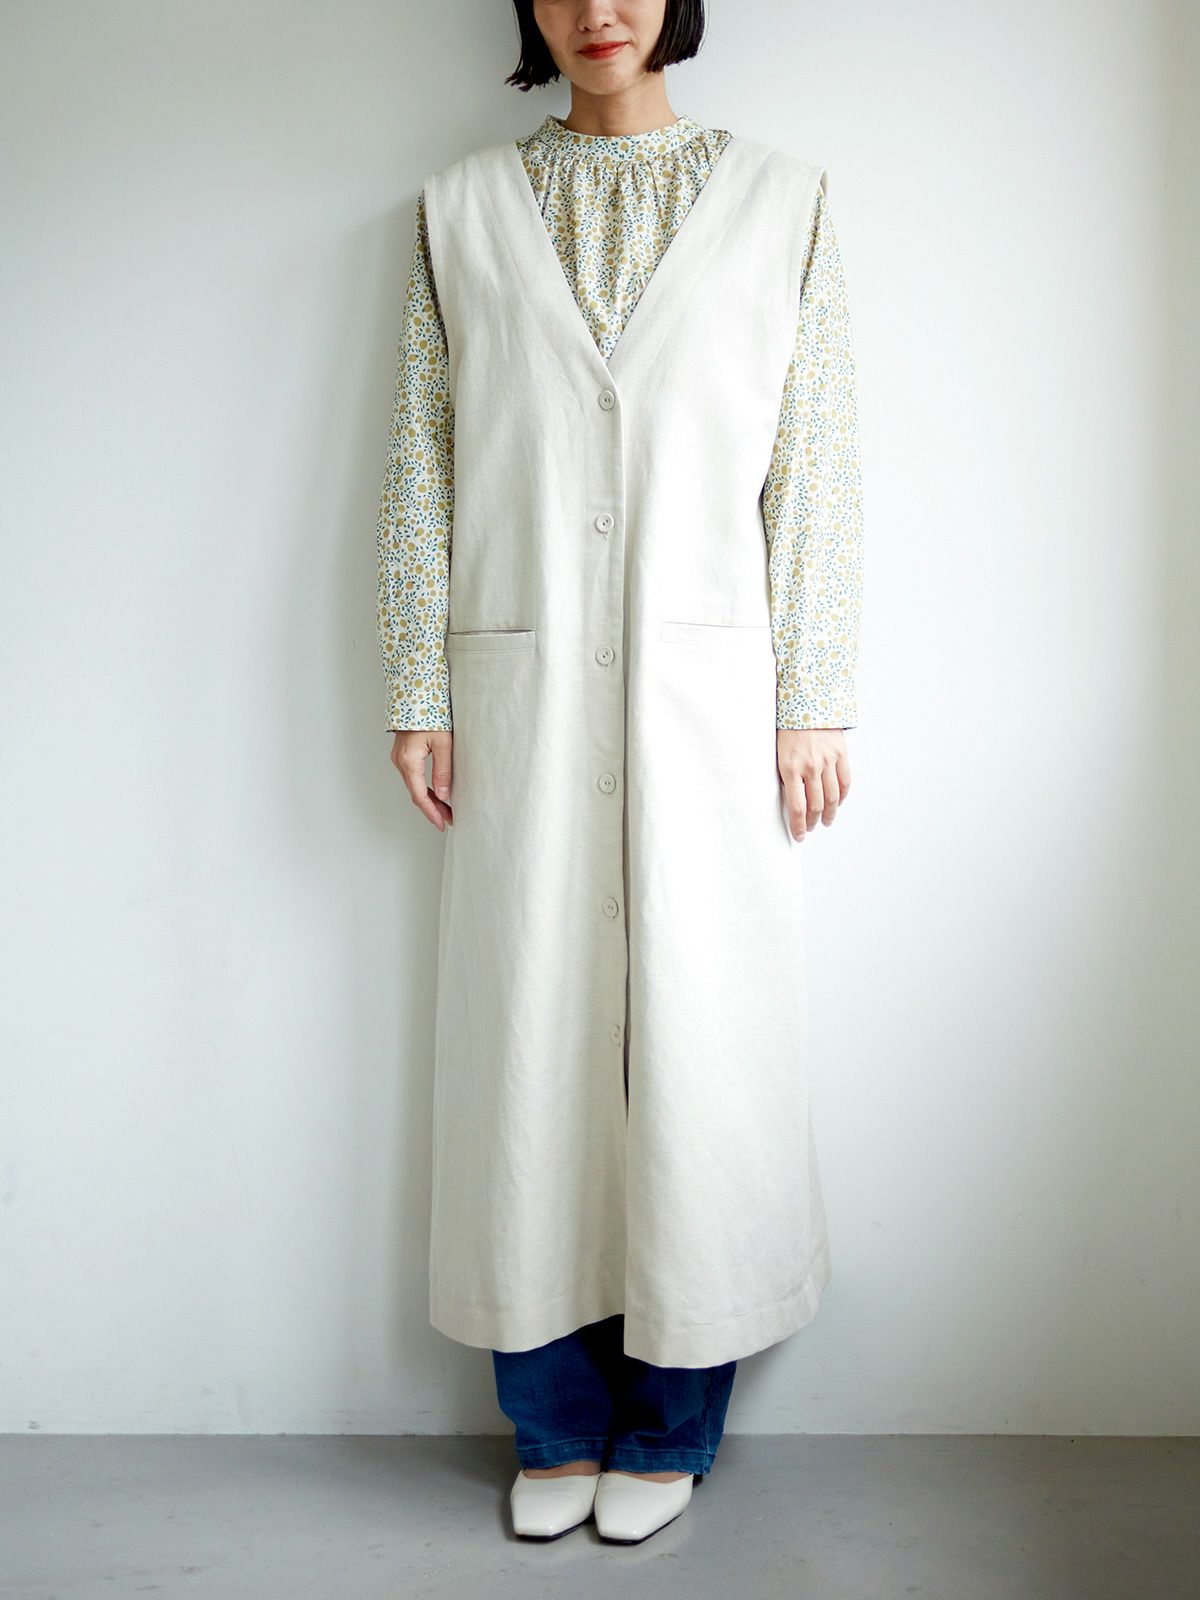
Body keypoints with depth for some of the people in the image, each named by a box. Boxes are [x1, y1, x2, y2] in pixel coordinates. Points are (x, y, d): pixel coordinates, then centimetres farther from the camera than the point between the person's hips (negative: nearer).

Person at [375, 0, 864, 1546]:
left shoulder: (780, 201, 7)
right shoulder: (460, 211, 10)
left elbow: (816, 473, 3)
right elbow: (421, 472, 8)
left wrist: (814, 705, -2)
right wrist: (417, 697, 2)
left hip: (709, 693, -1)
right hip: (524, 700, 1)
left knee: (700, 1046, 3)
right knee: (531, 1042, 5)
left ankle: (668, 1429, 22)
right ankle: (557, 1427, 23)